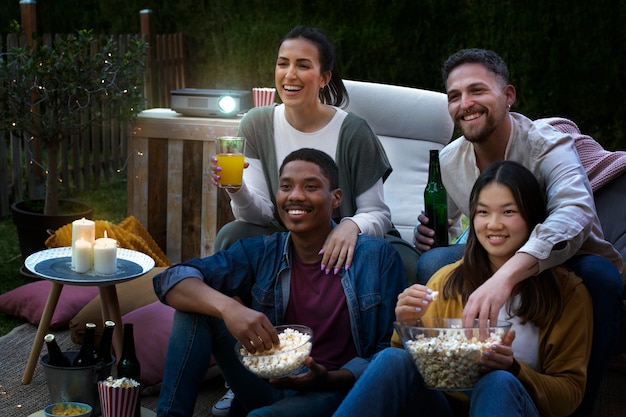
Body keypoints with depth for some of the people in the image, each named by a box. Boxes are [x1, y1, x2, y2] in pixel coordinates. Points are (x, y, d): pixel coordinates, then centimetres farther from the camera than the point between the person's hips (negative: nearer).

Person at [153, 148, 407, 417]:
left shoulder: (377, 257, -6)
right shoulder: (260, 254, 2)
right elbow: (174, 280, -8)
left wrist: (330, 379, -21)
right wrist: (227, 307, -29)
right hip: (266, 389, 4)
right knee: (197, 307, -10)